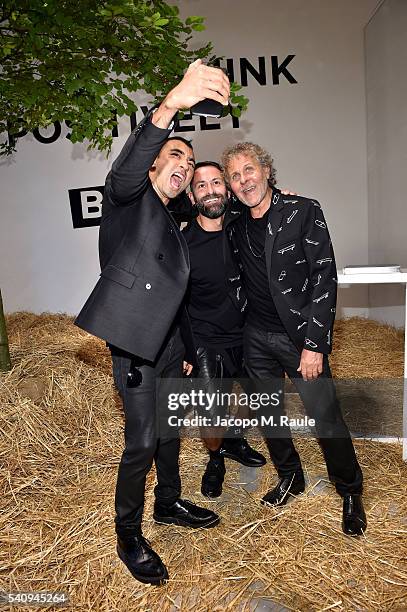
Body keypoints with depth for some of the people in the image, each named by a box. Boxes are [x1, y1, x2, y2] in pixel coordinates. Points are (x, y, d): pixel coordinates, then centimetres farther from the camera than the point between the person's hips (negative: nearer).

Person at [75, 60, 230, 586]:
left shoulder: (171, 228, 21)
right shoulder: (130, 199, -2)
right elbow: (124, 171, -29)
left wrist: (187, 350, 21)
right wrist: (171, 106, -44)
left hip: (168, 346, 8)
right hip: (135, 346, -8)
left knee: (169, 430, 19)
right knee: (141, 443, -2)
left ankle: (169, 503, 39)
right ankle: (128, 537, 18)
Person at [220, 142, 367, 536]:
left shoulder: (303, 212, -9)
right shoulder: (234, 223, 4)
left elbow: (324, 278, -12)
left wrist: (314, 344, -16)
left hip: (300, 336, -4)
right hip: (256, 337, 5)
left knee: (325, 417, 3)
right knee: (269, 413, 17)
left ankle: (350, 493, 30)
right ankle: (290, 477, 42)